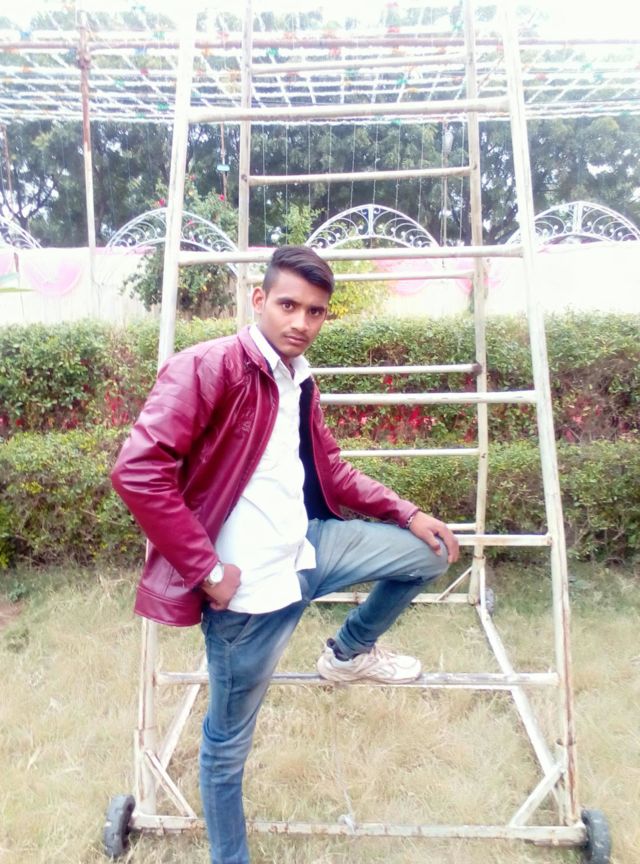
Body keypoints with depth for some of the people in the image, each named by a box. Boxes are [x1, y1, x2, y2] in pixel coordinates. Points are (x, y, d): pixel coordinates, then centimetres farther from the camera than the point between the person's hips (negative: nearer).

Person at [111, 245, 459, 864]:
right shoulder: (210, 367, -17)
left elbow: (332, 474, 20)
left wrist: (406, 513, 13)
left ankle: (350, 652, 32)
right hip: (246, 583, -7)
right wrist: (205, 569, -21)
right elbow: (138, 470, -25)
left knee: (429, 552, 13)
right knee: (229, 743, 9)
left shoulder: (301, 384, 9)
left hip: (306, 551, 7)